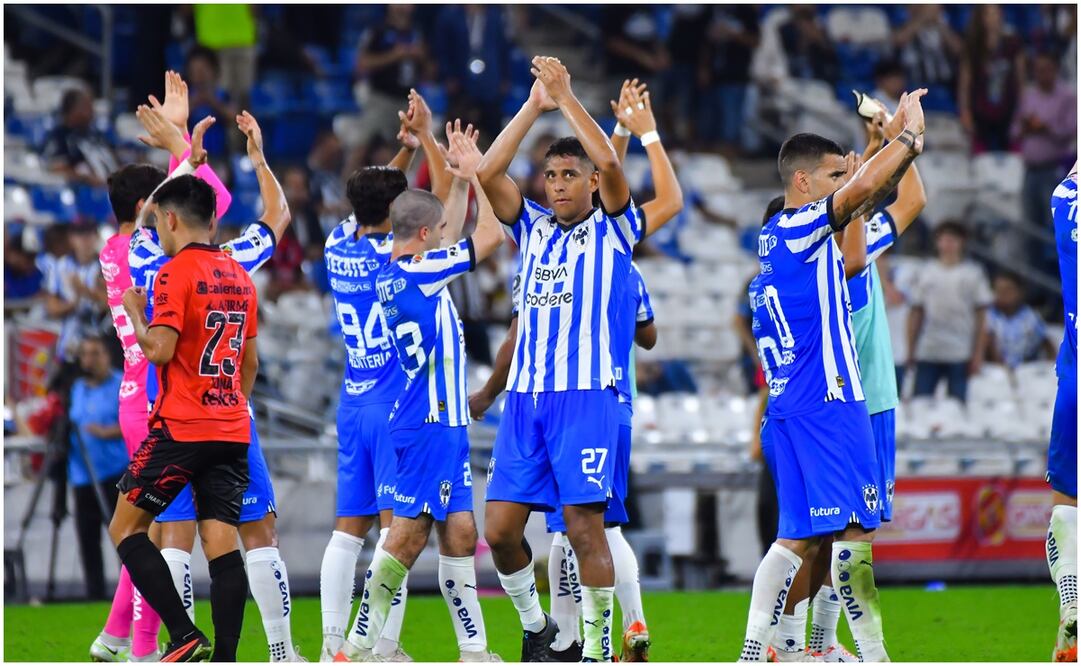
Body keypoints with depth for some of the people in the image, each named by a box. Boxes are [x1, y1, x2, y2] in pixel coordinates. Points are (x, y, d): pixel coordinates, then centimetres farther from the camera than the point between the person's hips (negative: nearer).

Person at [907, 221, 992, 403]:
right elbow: (916, 313, 11)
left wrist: (978, 354, -4)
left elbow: (981, 318, 2)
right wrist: (911, 351, 6)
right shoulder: (926, 273, 10)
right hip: (927, 354, 2)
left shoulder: (973, 274, 4)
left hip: (960, 355, -2)